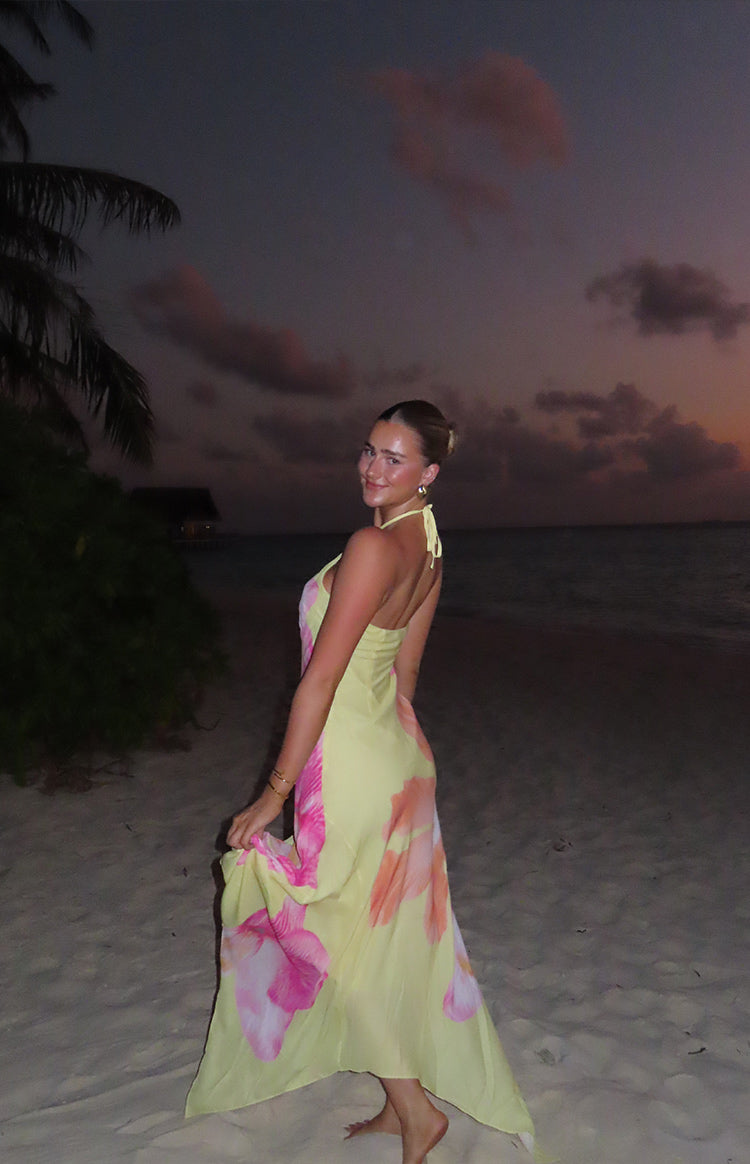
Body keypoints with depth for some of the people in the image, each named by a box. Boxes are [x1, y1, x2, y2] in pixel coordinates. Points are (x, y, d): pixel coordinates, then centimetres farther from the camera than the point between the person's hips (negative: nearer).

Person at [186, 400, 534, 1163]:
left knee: (330, 941, 10)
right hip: (398, 756, 9)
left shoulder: (373, 545, -22)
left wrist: (276, 791, -17)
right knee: (385, 939, 20)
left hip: (352, 769, -9)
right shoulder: (427, 549, 6)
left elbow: (320, 680, -22)